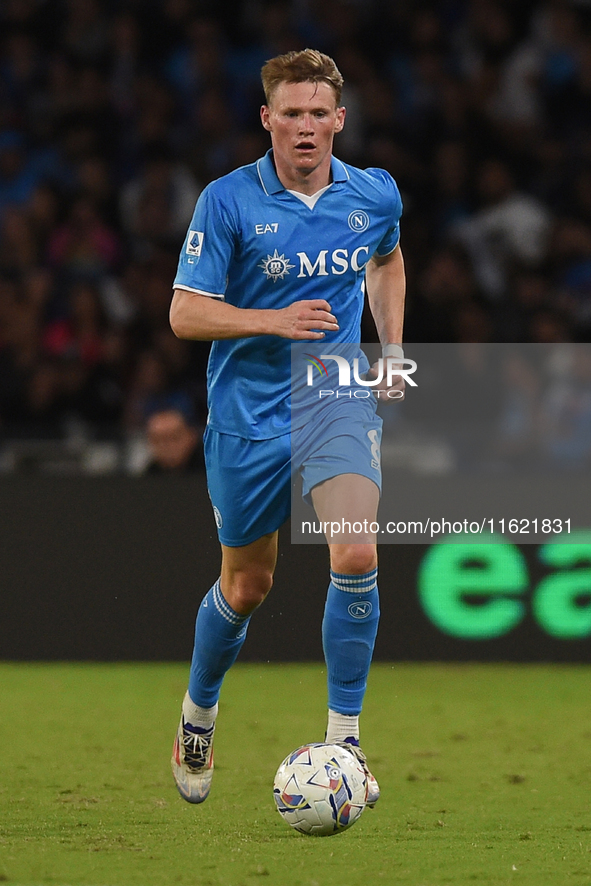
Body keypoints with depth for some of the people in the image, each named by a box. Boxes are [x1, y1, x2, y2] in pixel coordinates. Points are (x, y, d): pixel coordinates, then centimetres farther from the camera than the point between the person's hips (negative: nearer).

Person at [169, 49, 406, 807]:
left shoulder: (375, 196, 0)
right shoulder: (228, 201, -11)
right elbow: (185, 314, -10)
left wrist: (393, 349, 12)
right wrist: (276, 321, -23)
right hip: (248, 418, -2)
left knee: (357, 559, -19)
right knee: (247, 586, 10)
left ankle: (343, 740, -9)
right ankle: (197, 715, 38)